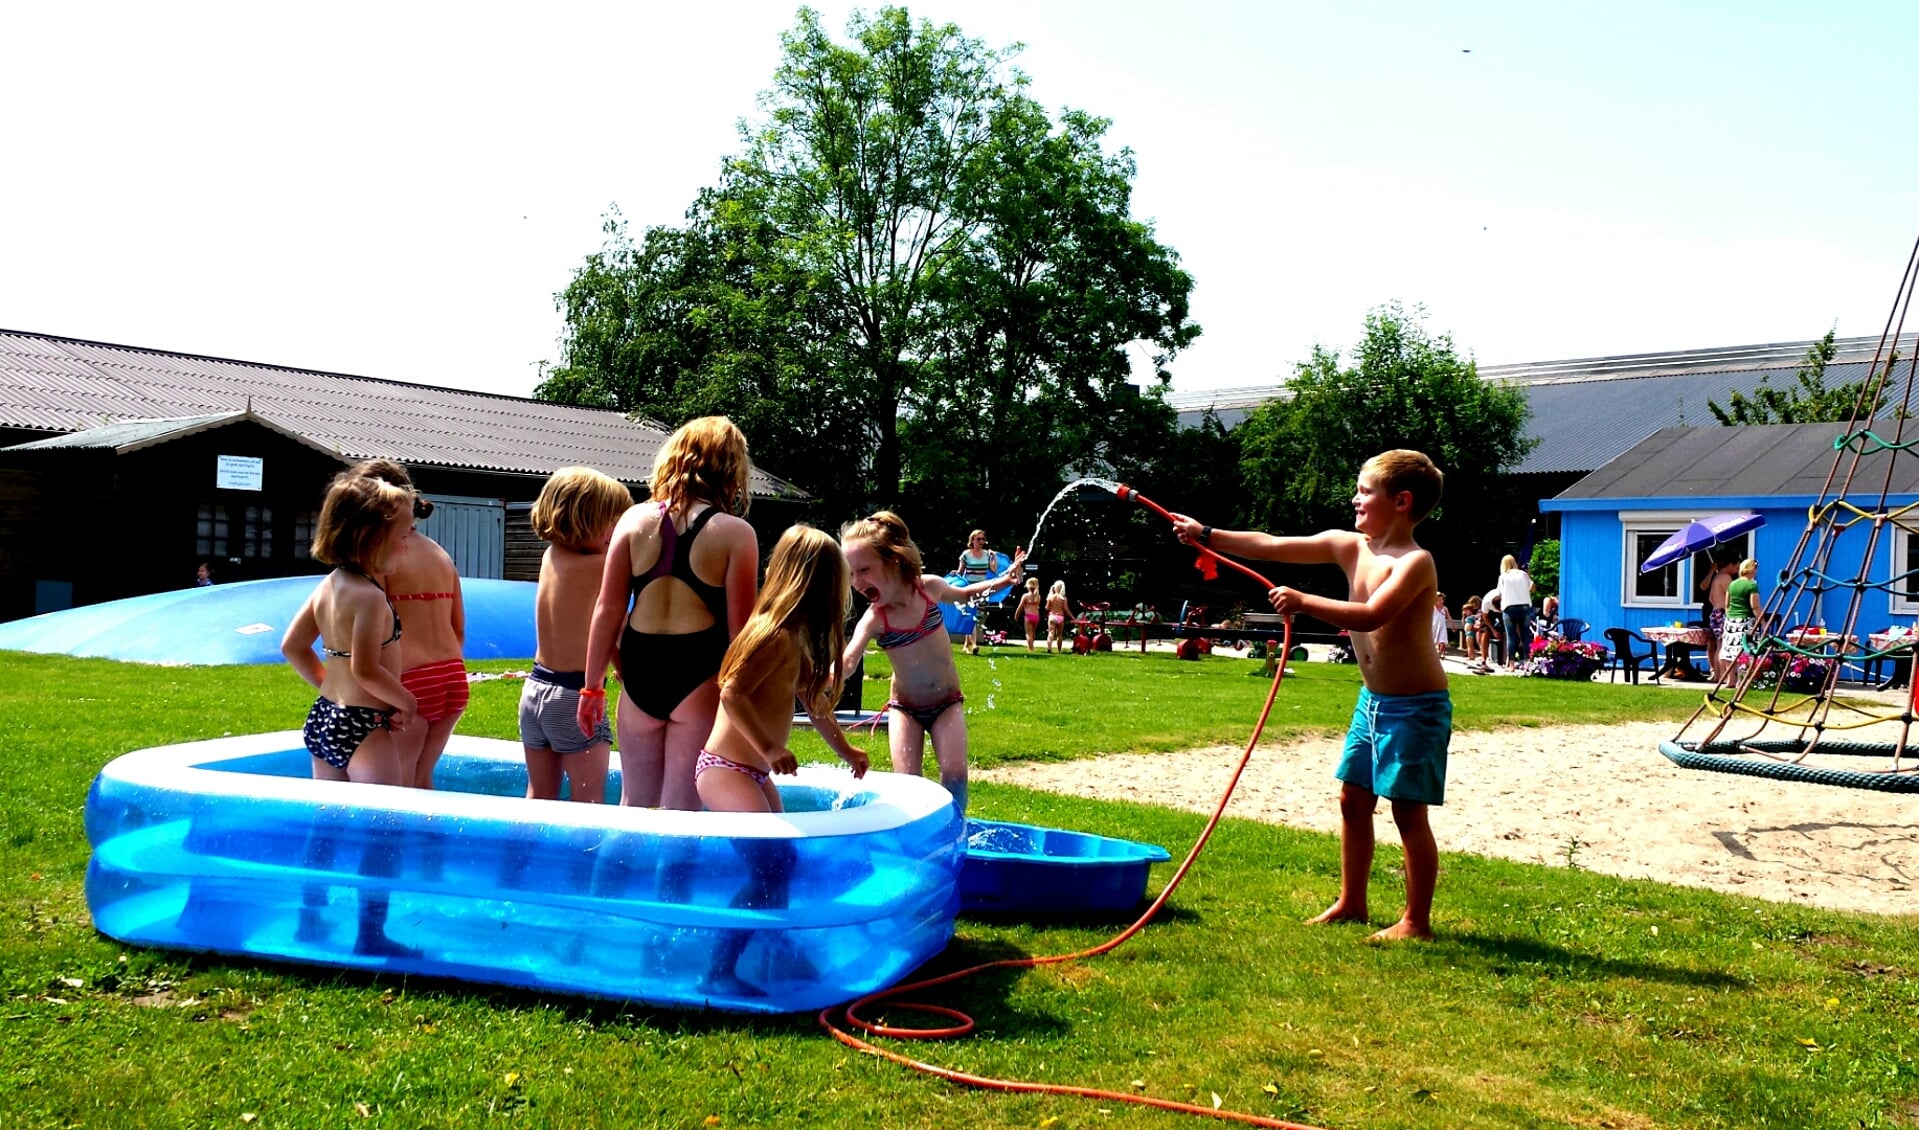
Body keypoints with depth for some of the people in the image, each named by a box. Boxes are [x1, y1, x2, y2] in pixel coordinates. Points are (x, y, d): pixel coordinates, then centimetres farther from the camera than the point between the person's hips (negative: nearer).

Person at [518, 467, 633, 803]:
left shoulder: (551, 556, 6)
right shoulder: (599, 567, -16)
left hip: (535, 687, 8)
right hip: (575, 695, -8)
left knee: (539, 797, 16)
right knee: (589, 801, 2)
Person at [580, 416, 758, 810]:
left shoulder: (635, 520, 3)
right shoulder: (736, 533, -7)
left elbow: (608, 611, 3)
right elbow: (738, 627, -8)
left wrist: (593, 686, 10)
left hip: (639, 673, 3)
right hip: (700, 675, -3)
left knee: (634, 805, 18)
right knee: (679, 812, 4)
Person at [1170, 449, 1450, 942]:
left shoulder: (1415, 562, -20)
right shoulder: (1349, 546, 3)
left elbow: (1372, 616, -35)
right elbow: (1270, 546, 3)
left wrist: (1303, 601, -37)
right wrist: (1206, 536, -1)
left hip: (1416, 707, -8)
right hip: (1372, 699, 8)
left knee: (1408, 811, -2)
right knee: (1353, 798, 14)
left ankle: (1416, 920, 10)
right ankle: (1351, 902, 27)